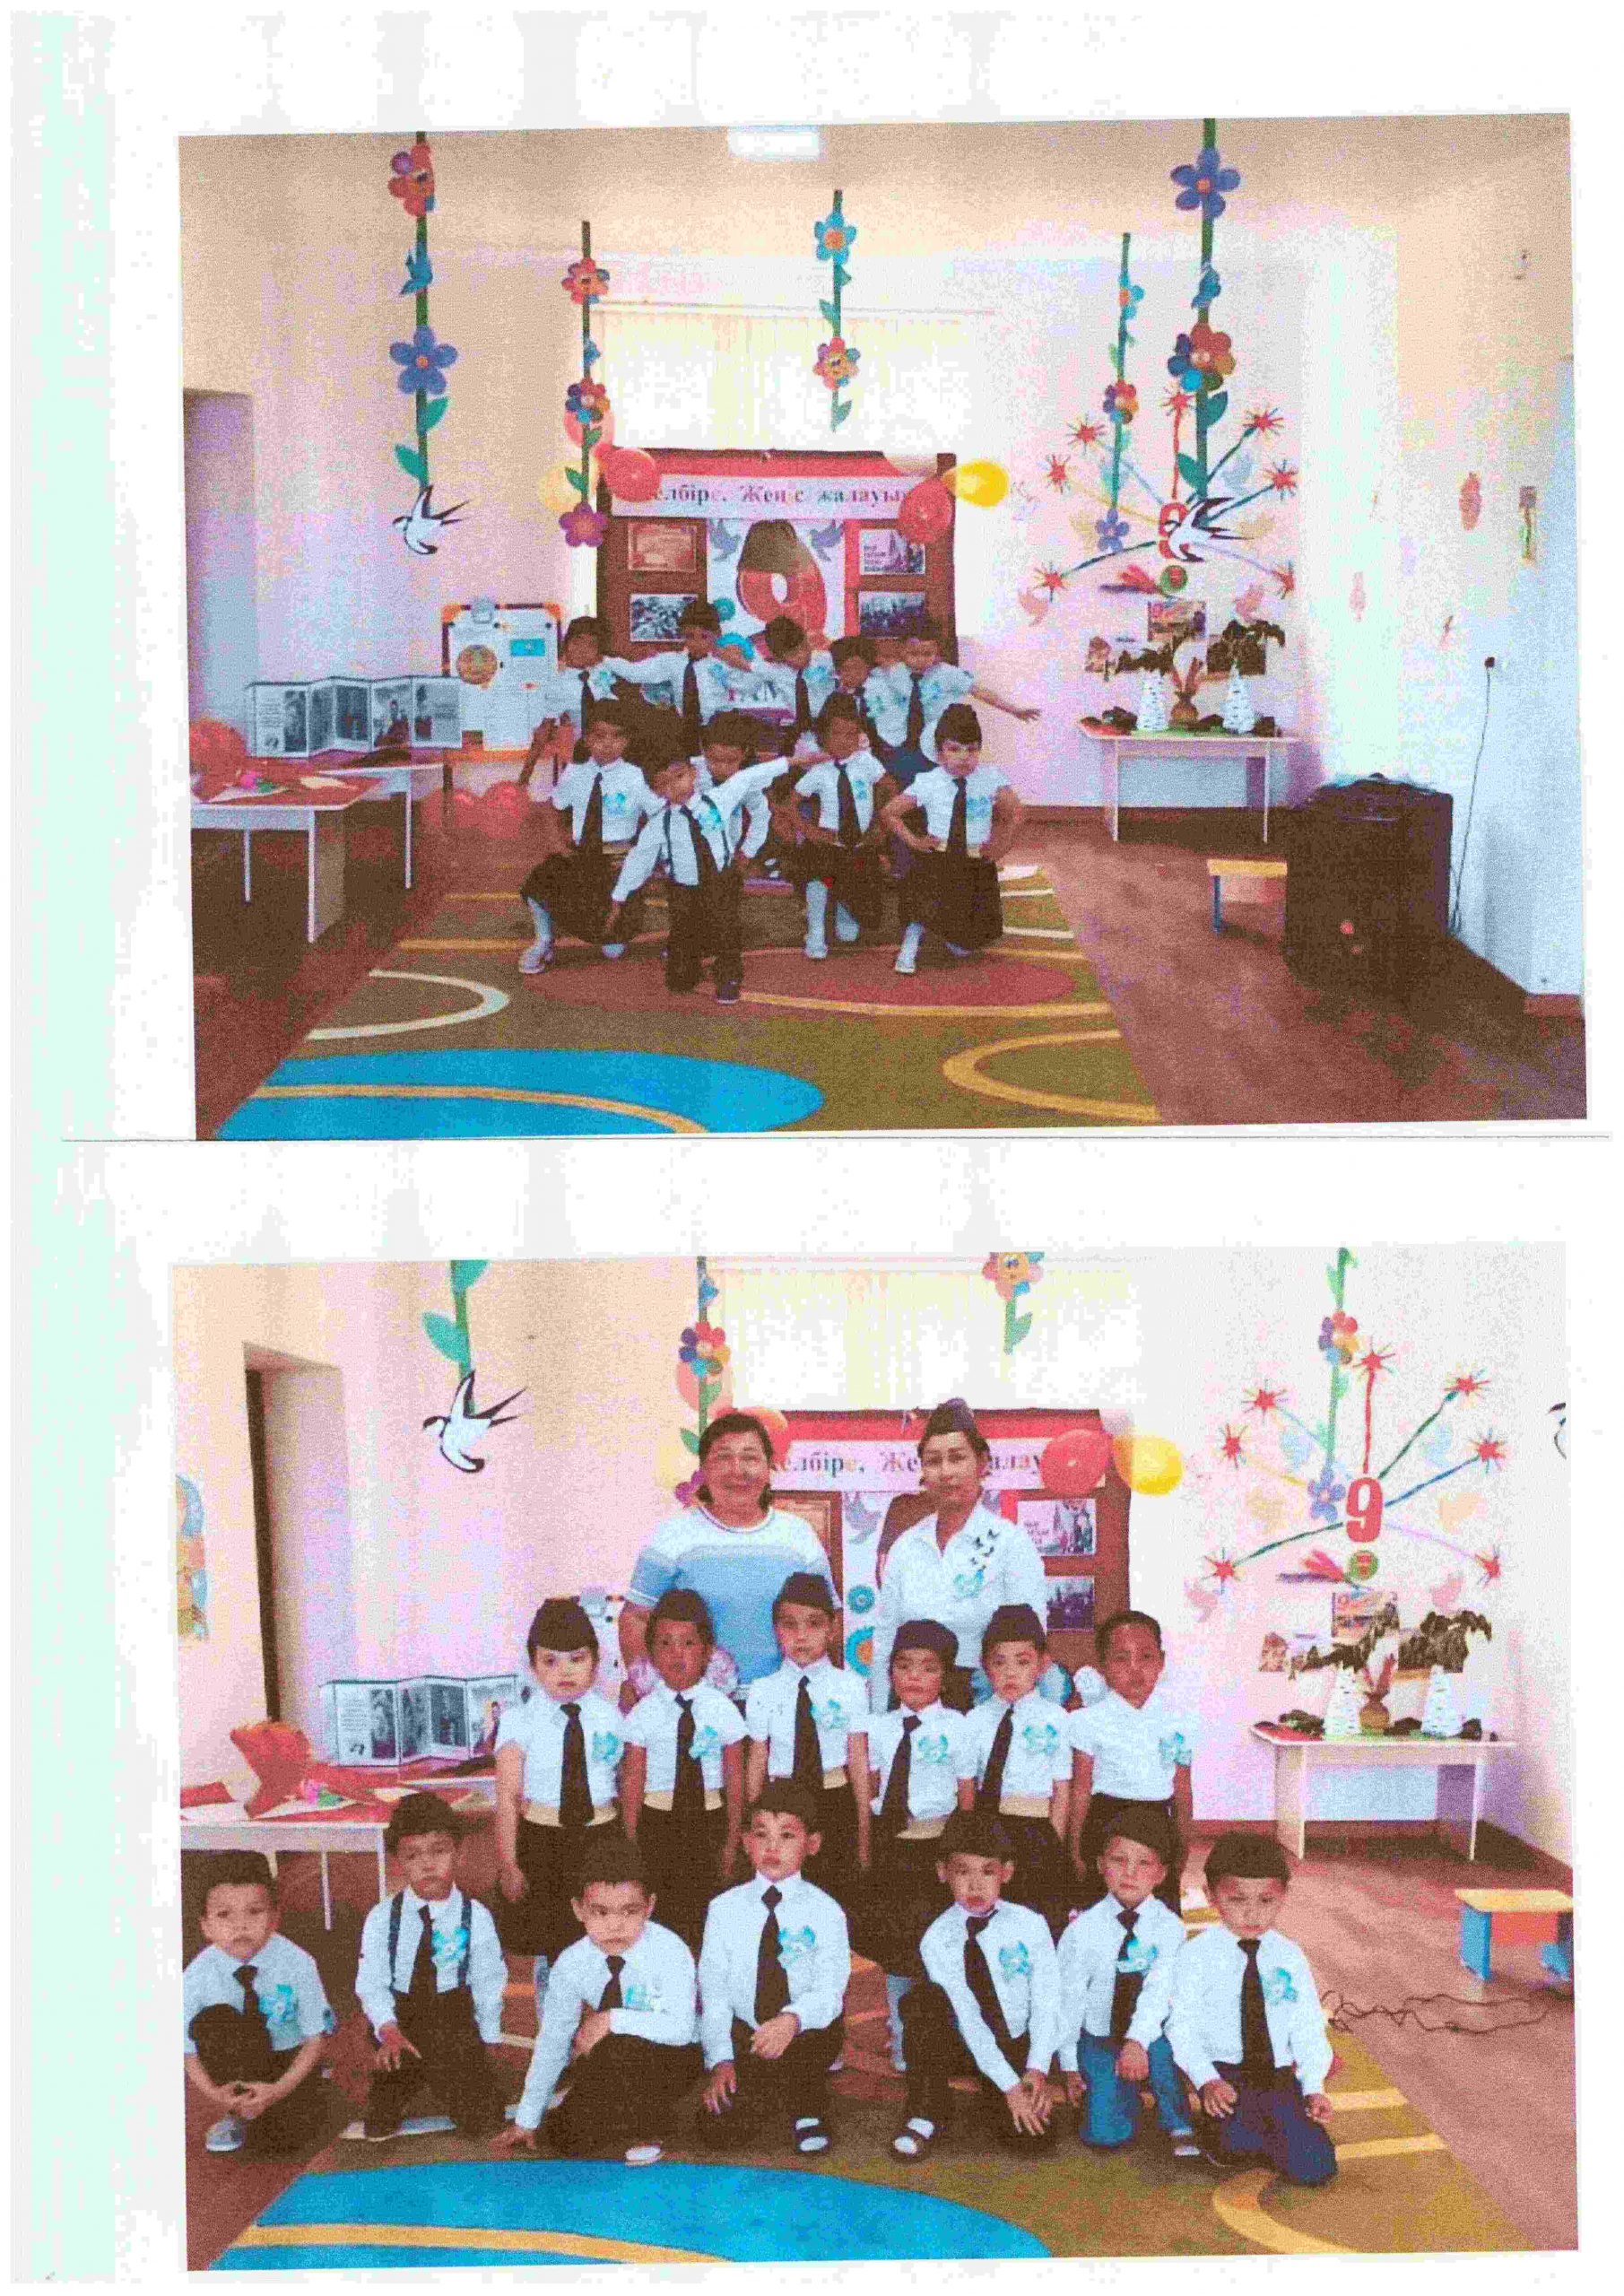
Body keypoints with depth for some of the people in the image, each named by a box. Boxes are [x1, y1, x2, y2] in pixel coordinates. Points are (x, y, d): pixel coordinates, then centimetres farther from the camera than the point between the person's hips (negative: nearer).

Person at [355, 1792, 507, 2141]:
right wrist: (389, 2030, -25)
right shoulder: (382, 1918, -11)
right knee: (379, 2128, -3)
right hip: (399, 2021, 0)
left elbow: (488, 1982, -2)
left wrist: (487, 2039, 4)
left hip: (455, 2019, 0)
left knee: (482, 2123, -6)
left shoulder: (475, 1917, -12)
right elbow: (371, 1982, -9)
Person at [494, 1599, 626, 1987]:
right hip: (542, 1842, -1)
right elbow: (508, 1796, -6)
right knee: (548, 1950, 8)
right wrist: (508, 1863, -7)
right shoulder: (521, 1722, -6)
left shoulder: (609, 1717, -1)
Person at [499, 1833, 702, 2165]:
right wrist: (526, 2120, 3)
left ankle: (646, 2131, -8)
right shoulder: (571, 1965, -12)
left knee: (619, 2049, -33)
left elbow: (680, 2028, -33)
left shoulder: (669, 1951, -24)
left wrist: (613, 2020, -35)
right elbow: (551, 2042, -2)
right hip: (609, 2061, 5)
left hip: (673, 2058, -4)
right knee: (567, 2139, -11)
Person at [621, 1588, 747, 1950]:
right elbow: (632, 1783, -1)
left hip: (709, 1822, 0)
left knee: (705, 1915, 5)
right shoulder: (644, 1714, -5)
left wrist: (732, 1841, 3)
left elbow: (734, 1781, 1)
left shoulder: (722, 1710, -5)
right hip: (657, 1823, 0)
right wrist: (631, 1841, 0)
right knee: (659, 1916, 5)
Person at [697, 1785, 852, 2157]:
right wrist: (720, 2060, -12)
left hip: (808, 2033, -2)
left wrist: (792, 2020, -35)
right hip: (743, 2036, 2)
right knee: (718, 2133, -16)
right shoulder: (725, 1909, 2)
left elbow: (830, 1990, -14)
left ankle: (807, 2110, -4)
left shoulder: (824, 1911, -4)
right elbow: (713, 1991, -1)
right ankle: (769, 2096, 18)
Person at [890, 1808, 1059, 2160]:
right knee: (923, 1999, -31)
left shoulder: (1030, 1925, -8)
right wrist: (1009, 2085, -25)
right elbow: (966, 2017, -18)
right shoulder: (937, 1940, -12)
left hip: (1018, 2047, 1)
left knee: (1031, 2137, -23)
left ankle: (990, 2097, 13)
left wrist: (1036, 2071, -21)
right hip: (964, 2043, -1)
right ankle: (927, 2115, -16)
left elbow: (1046, 2003, -8)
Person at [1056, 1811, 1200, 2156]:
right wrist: (1069, 2065, 1)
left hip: (1150, 2034, -1)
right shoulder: (1082, 1930, -8)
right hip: (1099, 2041, 1)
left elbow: (1159, 1989, -25)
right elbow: (1069, 1996, -1)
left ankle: (1179, 2129, -11)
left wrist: (1137, 2042, -41)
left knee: (1160, 2046, -37)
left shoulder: (1168, 1927, -11)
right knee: (1106, 2135, -16)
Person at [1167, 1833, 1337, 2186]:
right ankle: (1221, 2136, 5)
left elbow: (1308, 2028, 8)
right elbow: (1183, 2027, -5)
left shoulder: (1290, 1957, 7)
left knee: (1315, 2168, -14)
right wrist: (1207, 2080, -19)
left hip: (1280, 2075, 3)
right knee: (1236, 2141, -33)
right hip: (1225, 2075, -3)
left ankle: (1258, 2141, 16)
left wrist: (1314, 2087, -5)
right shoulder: (1198, 1955, -3)